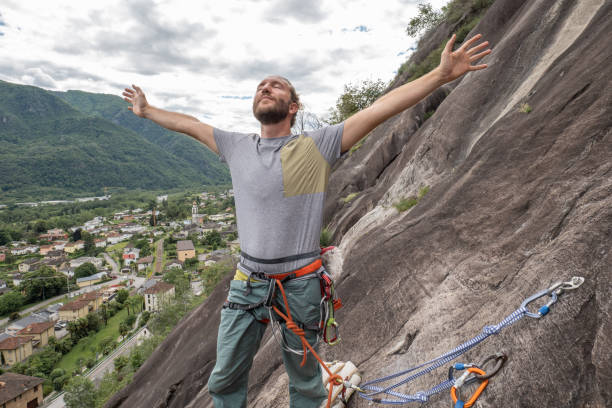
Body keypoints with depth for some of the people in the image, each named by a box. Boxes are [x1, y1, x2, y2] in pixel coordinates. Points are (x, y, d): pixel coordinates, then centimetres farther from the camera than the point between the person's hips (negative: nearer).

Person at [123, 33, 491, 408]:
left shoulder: (318, 145, -8)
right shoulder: (237, 146, 4)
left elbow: (381, 108, -14)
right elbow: (189, 124, 19)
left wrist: (442, 75, -18)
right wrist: (146, 110, 31)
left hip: (300, 284, -3)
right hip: (247, 282, 4)